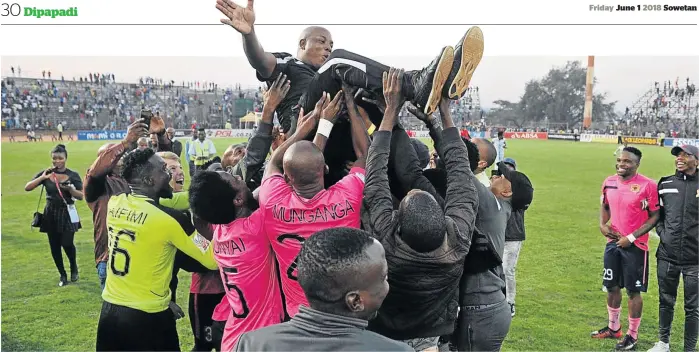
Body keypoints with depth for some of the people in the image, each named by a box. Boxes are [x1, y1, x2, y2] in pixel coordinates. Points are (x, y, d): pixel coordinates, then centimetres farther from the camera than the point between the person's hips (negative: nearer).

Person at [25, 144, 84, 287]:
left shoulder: (73, 175, -4)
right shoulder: (45, 173, 1)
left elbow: (81, 196, -5)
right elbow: (27, 188, -6)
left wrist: (70, 189, -22)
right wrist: (42, 177, -16)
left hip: (67, 213, -2)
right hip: (51, 213, 2)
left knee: (67, 243, -11)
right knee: (54, 246, 7)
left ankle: (74, 267, 20)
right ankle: (62, 275, 23)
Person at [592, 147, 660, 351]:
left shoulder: (647, 185, -15)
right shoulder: (609, 182, 3)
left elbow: (655, 216, -12)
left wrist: (632, 237, -17)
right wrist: (602, 224, 0)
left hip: (635, 246, -6)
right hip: (613, 242, 6)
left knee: (633, 291, 4)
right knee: (612, 287, 16)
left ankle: (632, 335, 19)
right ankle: (613, 327, 33)